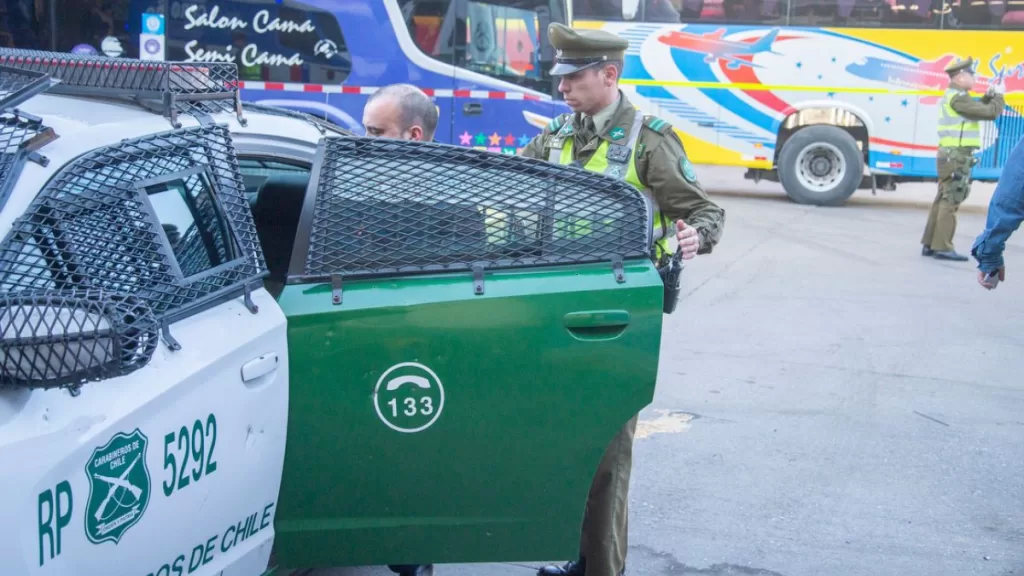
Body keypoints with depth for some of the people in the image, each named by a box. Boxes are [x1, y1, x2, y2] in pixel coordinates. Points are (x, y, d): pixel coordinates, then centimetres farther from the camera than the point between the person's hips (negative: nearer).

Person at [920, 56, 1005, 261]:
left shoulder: (953, 96, 16)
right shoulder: (958, 98, -17)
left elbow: (977, 110, 27)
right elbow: (991, 113, -17)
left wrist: (989, 96, 14)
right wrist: (999, 95, -1)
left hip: (950, 156, 11)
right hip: (957, 156, -11)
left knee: (943, 200, 13)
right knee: (951, 202, -9)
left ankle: (929, 244, 16)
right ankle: (942, 247, -9)